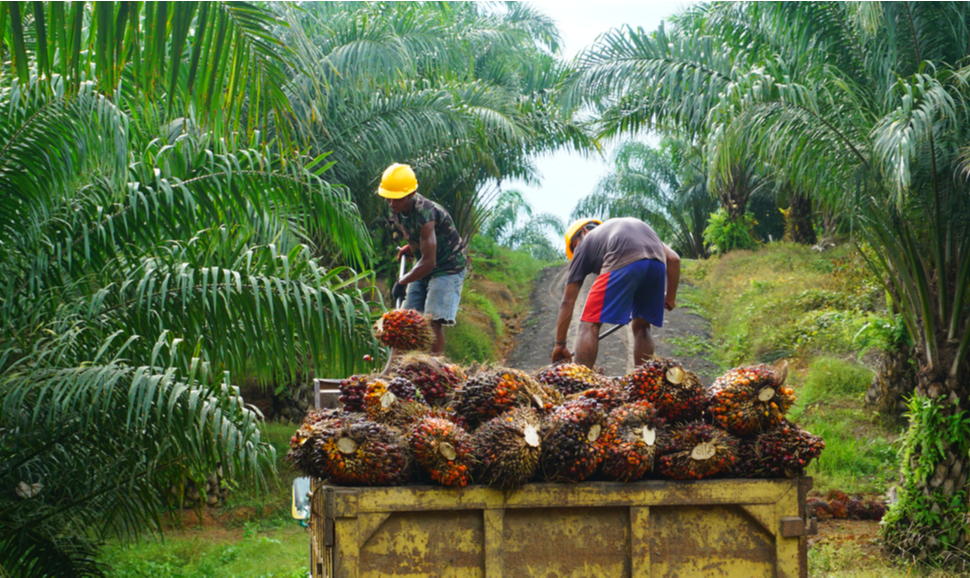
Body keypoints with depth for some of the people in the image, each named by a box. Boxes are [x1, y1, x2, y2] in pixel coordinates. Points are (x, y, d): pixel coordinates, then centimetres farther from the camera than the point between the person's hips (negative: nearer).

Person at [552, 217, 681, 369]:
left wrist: (560, 344, 29)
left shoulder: (585, 243, 29)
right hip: (658, 264, 5)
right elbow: (673, 259, 29)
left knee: (590, 325, 2)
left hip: (622, 264, -5)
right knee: (641, 327, 21)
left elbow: (568, 300, 26)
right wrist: (670, 297, 39)